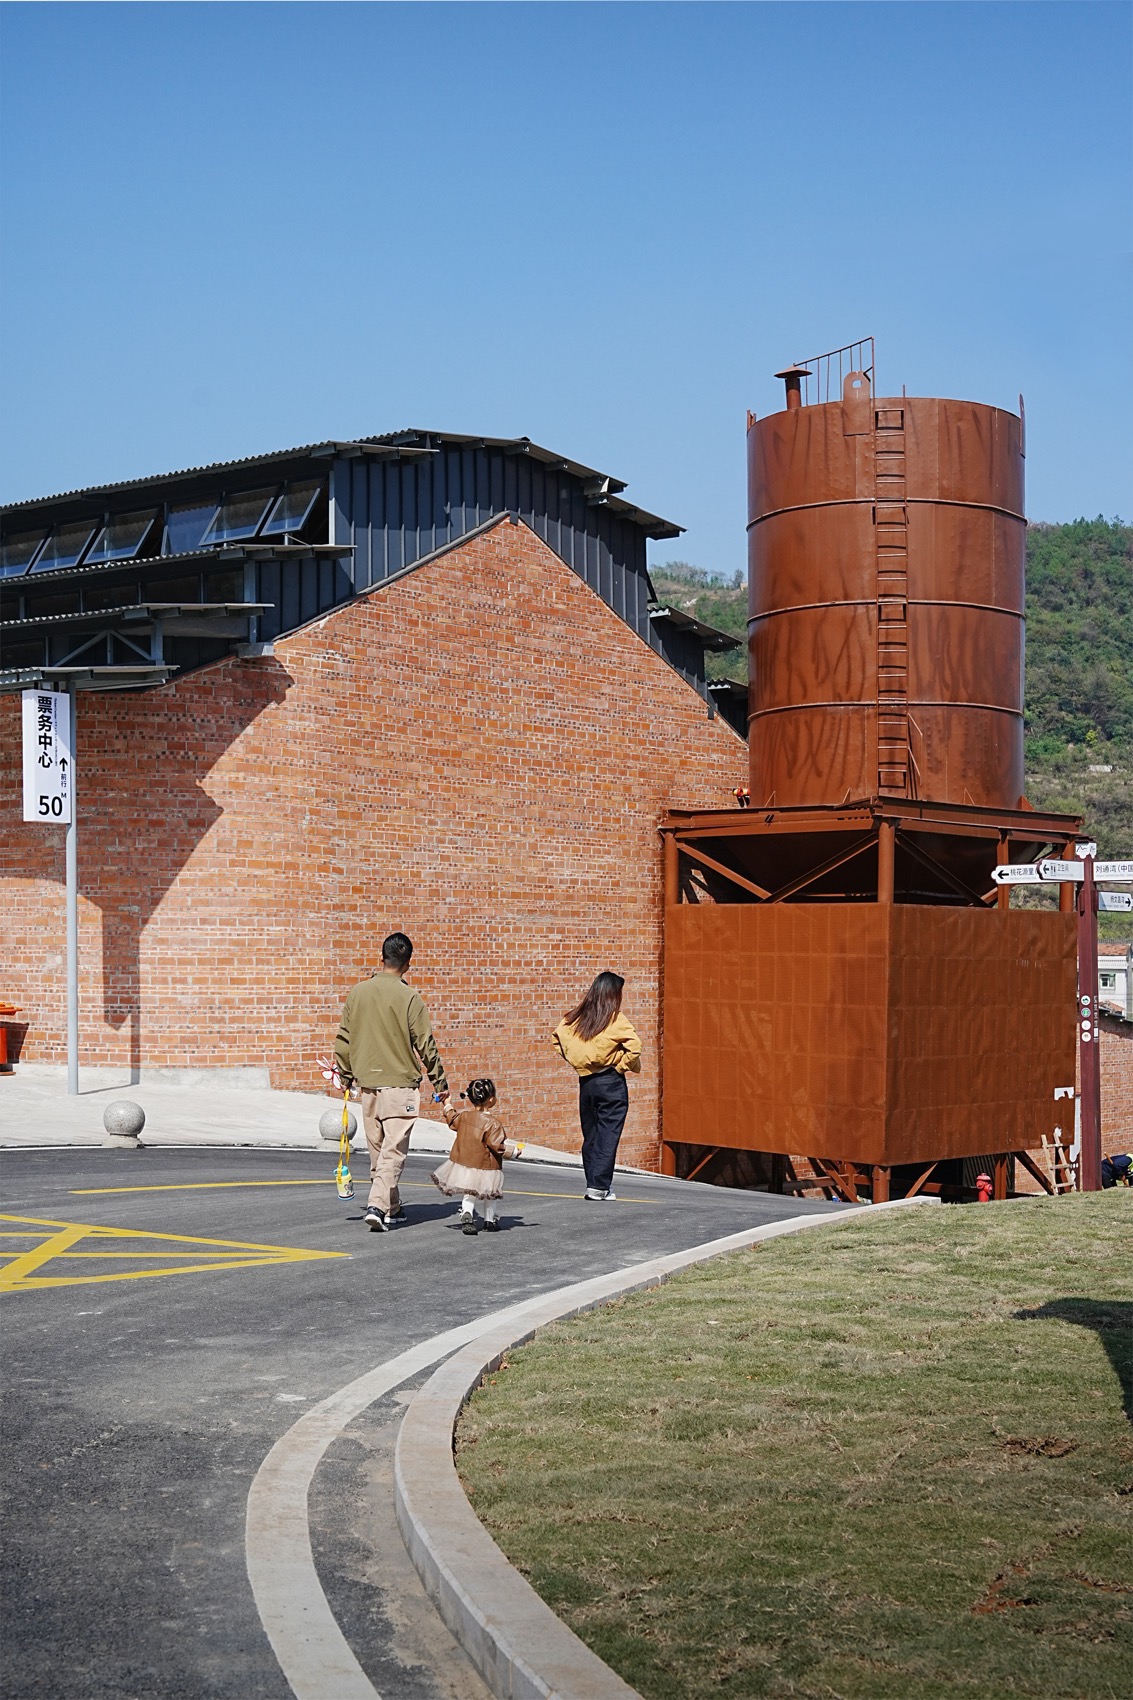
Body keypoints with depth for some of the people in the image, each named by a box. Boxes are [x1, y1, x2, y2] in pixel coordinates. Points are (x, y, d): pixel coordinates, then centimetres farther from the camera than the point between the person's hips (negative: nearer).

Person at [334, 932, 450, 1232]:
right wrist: (440, 1083, 3)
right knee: (394, 1149, -4)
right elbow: (425, 1044, -7)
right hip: (399, 1083, -5)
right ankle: (377, 1206, -16)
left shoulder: (357, 992, 4)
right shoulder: (409, 997, -9)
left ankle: (391, 1206, 25)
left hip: (368, 1083, 5)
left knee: (377, 1148, 15)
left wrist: (346, 1076, 21)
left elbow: (343, 1039, 9)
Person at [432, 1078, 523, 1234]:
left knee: (468, 1194, 13)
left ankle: (467, 1215, -12)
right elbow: (497, 1145, -20)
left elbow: (452, 1120, 19)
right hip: (486, 1167, -4)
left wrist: (448, 1105, 36)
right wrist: (515, 1151, -8)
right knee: (490, 1194, 18)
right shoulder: (493, 1123, -19)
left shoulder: (463, 1116, -2)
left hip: (463, 1163, 4)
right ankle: (490, 1220, 28)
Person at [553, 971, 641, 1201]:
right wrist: (623, 1067, -8)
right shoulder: (614, 1019, -12)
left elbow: (559, 1038, 12)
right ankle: (599, 1186, -3)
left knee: (590, 1134, 13)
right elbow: (634, 1046, -23)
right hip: (611, 1082, -5)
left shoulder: (576, 1016, 3)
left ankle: (593, 1184, 17)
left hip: (585, 1081, 5)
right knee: (608, 1135, 0)